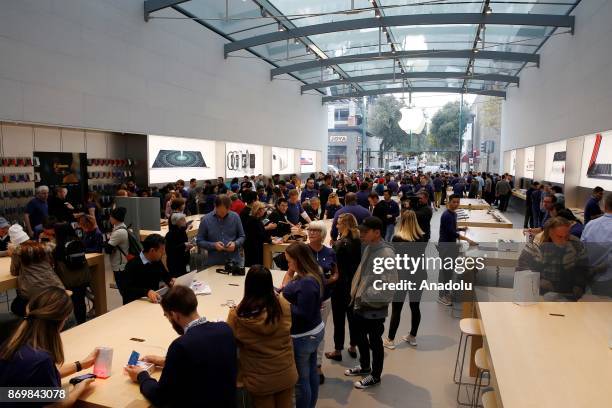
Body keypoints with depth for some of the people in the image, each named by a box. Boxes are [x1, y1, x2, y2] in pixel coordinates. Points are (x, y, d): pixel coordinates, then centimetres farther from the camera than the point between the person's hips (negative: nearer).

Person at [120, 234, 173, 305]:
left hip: (154, 302, 7)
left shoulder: (157, 261, 4)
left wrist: (171, 280, -1)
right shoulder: (133, 265, -16)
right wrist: (147, 292, -37)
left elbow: (166, 275, 22)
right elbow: (124, 290, -24)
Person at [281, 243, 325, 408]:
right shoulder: (313, 275, 2)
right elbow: (296, 295, 10)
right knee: (311, 373, 22)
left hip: (303, 337, -10)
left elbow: (303, 315, -26)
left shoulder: (307, 283, -28)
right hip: (314, 331, 10)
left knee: (300, 379, 7)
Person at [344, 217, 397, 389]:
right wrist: (356, 294, 8)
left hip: (374, 308, -8)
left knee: (374, 342, 12)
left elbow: (389, 285, -28)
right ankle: (364, 366, 47)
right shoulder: (369, 248, 3)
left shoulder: (386, 253, -25)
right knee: (360, 337, 24)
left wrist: (365, 297, -21)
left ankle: (375, 376, 32)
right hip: (360, 305, 8)